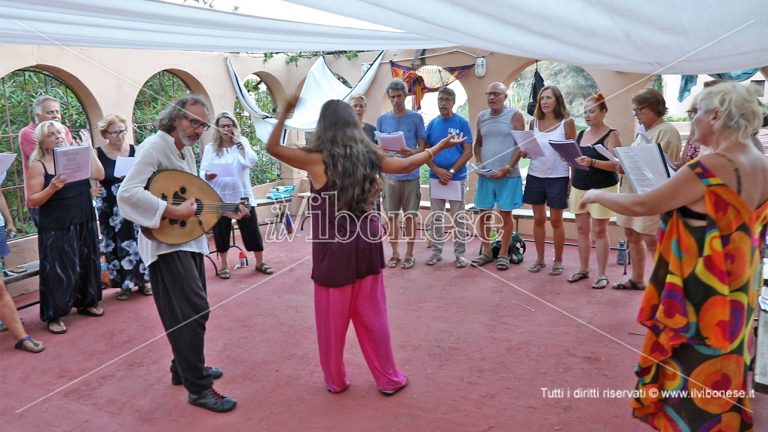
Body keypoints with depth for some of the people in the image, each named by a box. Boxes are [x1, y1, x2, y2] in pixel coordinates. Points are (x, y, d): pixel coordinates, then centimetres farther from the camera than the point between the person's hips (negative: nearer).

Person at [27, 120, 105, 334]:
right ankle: (54, 316, 8)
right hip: (57, 228, -5)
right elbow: (32, 201, -10)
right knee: (58, 270, -2)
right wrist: (52, 188, -26)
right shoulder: (38, 166, -6)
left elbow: (99, 175, -7)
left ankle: (87, 302, 30)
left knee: (87, 264, 14)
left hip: (84, 223, 5)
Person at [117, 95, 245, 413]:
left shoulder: (186, 151, 13)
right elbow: (127, 192, -26)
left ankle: (184, 368, 33)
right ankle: (198, 388, -2)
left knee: (191, 309, 17)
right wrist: (172, 211, -30)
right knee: (194, 309, -12)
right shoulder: (154, 147, -15)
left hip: (190, 240, 10)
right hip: (166, 242, -9)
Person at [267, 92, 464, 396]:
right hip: (366, 246, 4)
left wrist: (285, 112, 2)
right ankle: (389, 379, 25)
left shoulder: (317, 159, -12)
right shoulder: (368, 154, -1)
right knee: (372, 317, 15)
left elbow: (272, 147, -2)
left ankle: (335, 380, 28)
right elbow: (405, 165, 11)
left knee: (332, 320, 12)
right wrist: (440, 146, 24)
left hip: (333, 250, -4)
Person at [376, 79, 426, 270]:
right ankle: (394, 253, 20)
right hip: (389, 176, 2)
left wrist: (412, 152, -20)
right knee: (392, 216, 7)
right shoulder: (382, 120, 5)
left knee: (410, 216, 4)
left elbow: (423, 147, 1)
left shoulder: (416, 118, 0)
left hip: (411, 175, -2)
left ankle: (409, 254, 15)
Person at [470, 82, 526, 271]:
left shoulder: (515, 115, -3)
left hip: (508, 175, -4)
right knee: (483, 213, 7)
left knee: (505, 214, 3)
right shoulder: (481, 117, 10)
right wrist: (478, 163, -1)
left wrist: (507, 168, -14)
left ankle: (503, 254, 13)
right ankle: (486, 251, 21)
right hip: (485, 174, 4)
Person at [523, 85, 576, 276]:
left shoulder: (567, 122, -4)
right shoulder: (534, 122, 6)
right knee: (539, 218, 9)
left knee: (556, 220, 4)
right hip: (535, 176, 3)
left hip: (558, 177, -3)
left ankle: (558, 261, 17)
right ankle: (540, 259, 20)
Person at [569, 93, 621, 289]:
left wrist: (591, 162, -30)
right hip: (579, 188, 6)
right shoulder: (581, 134, 12)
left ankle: (601, 274, 5)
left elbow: (615, 165, -18)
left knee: (599, 230, -3)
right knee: (582, 229, 10)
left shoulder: (611, 135, -7)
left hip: (602, 189, -6)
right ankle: (583, 269, 20)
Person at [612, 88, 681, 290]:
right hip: (633, 190, 9)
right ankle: (637, 279, 24)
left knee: (651, 240, -8)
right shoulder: (644, 131, 18)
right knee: (632, 235, 12)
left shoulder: (667, 131, -10)